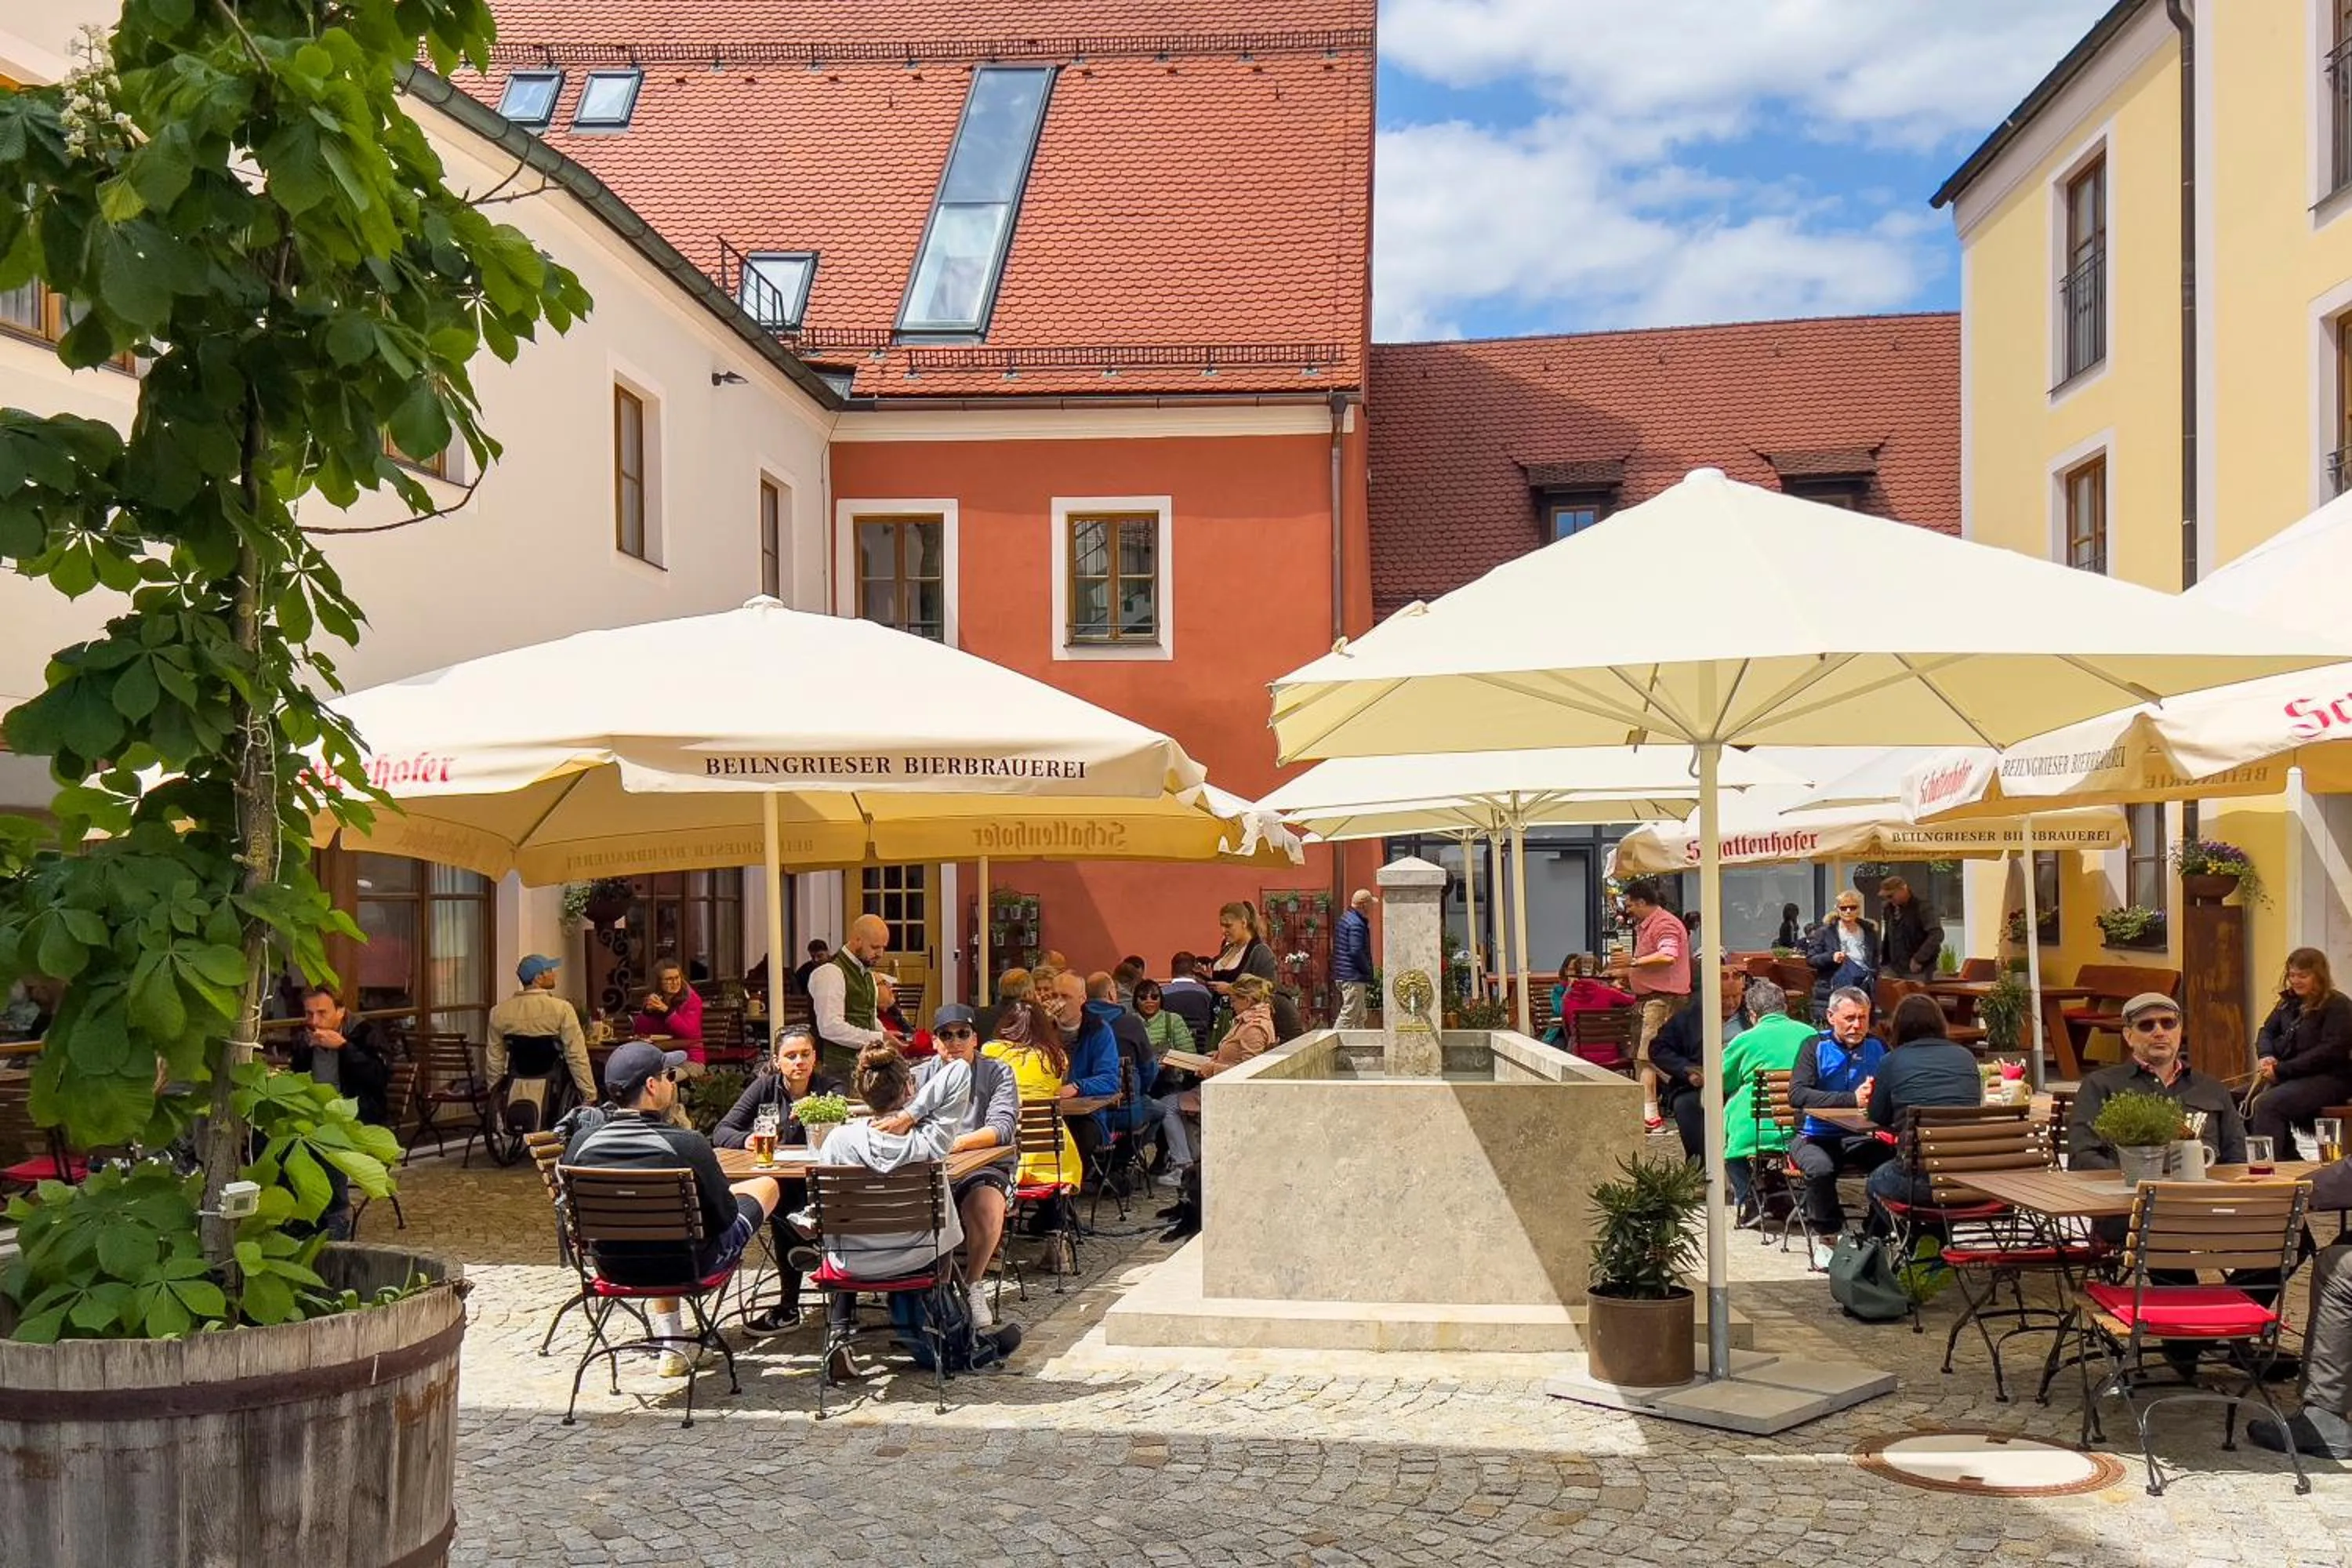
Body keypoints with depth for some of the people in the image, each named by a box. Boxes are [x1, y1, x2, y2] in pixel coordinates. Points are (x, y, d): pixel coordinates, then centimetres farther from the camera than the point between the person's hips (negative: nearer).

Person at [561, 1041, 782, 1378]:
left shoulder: (581, 1142, -14)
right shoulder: (687, 1144, -26)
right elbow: (725, 1217, -15)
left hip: (613, 1268, 4)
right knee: (767, 1185, 17)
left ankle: (670, 1344, 30)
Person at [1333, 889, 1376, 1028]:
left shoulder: (1345, 919, 15)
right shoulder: (1356, 924, -17)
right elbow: (1356, 952, -23)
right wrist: (1368, 971, -11)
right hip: (1353, 976, -11)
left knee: (1361, 1015, 15)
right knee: (1349, 1015, -8)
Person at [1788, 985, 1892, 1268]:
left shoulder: (1877, 1047, 10)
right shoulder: (1815, 1047, -1)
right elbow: (1797, 1094, -16)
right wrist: (1852, 1099, -24)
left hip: (1860, 1138, 3)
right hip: (1817, 1136, -3)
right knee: (1820, 1168, -34)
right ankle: (1824, 1236, -8)